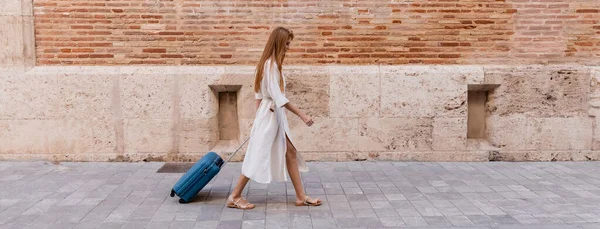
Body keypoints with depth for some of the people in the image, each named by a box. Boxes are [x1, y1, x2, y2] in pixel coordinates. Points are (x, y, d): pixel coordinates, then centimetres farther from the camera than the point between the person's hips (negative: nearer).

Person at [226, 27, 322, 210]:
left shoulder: (270, 63, 11)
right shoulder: (271, 64, -19)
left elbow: (259, 94, 15)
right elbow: (278, 97, -24)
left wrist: (259, 117, 19)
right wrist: (302, 115, -24)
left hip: (275, 115, 10)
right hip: (270, 115, -10)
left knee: (290, 153, 9)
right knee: (258, 157, -2)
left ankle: (301, 196, 15)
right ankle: (234, 197, 9)